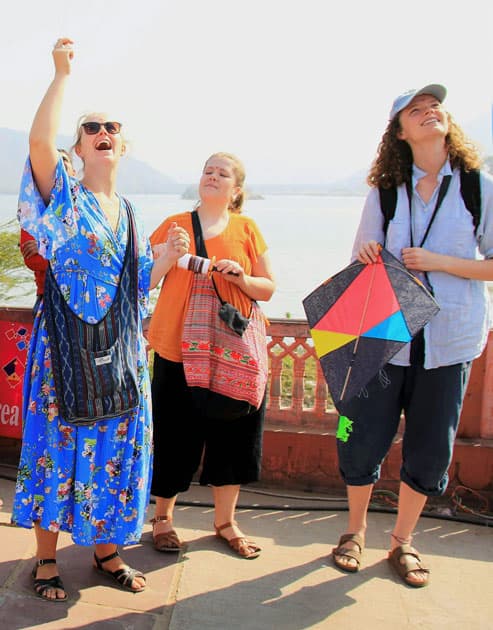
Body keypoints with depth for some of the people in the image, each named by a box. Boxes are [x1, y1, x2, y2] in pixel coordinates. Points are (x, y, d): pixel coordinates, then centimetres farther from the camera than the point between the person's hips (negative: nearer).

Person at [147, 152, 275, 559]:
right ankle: (163, 517, 26)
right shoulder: (174, 226, 5)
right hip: (178, 349, -1)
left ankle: (225, 521, 26)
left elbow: (268, 289, 7)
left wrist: (240, 277, -12)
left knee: (233, 434, 8)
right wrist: (169, 257, -13)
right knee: (176, 437, 5)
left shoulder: (246, 229, 6)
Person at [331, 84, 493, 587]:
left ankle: (402, 541, 31)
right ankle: (355, 532, 30)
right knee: (363, 438, 4)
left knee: (429, 447, 8)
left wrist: (438, 262, -14)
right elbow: (361, 265, 8)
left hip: (448, 339, 0)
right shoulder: (384, 192, 3)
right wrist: (367, 256, -15)